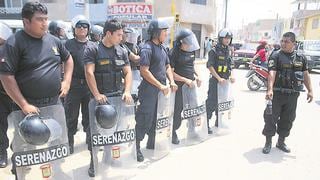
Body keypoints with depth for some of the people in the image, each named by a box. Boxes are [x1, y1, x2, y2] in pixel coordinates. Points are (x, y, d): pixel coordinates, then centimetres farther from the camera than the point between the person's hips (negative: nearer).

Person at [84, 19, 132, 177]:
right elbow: (89, 73, -15)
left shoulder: (122, 51, 7)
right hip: (100, 97, -4)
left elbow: (128, 72, 5)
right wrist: (97, 95, -22)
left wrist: (127, 91, -9)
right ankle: (93, 159, 22)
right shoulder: (92, 50, -7)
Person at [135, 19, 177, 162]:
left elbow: (167, 66, 18)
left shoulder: (162, 48, 13)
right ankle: (136, 148, 12)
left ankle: (151, 144, 33)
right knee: (144, 119, -3)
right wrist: (161, 86, -21)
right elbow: (144, 71, -20)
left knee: (157, 118, 17)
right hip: (149, 90, -8)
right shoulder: (147, 48, -13)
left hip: (161, 90, 9)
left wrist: (172, 82, 2)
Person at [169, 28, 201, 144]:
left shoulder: (191, 51, 8)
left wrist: (196, 77, 6)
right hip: (179, 86, -6)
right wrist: (186, 80, -18)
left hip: (191, 85, 7)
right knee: (177, 110, 2)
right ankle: (173, 133, 21)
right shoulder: (174, 52, -13)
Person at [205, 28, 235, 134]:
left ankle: (219, 121, 29)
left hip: (225, 81, 7)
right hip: (215, 80, -7)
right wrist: (219, 78, -19)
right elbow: (210, 66, -14)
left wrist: (231, 76, 0)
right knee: (212, 102, -6)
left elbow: (230, 66, 17)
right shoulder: (214, 51, -8)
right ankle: (206, 123, 3)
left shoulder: (228, 51, 13)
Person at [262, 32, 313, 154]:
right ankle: (268, 142, 14)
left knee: (288, 119, 12)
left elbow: (305, 74, 12)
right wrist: (270, 89, -33)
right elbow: (272, 73, -20)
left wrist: (310, 90, 5)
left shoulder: (301, 57, 8)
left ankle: (281, 142, 28)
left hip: (293, 94, 4)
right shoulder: (276, 56, -7)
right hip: (277, 93, -4)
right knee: (271, 118, -1)